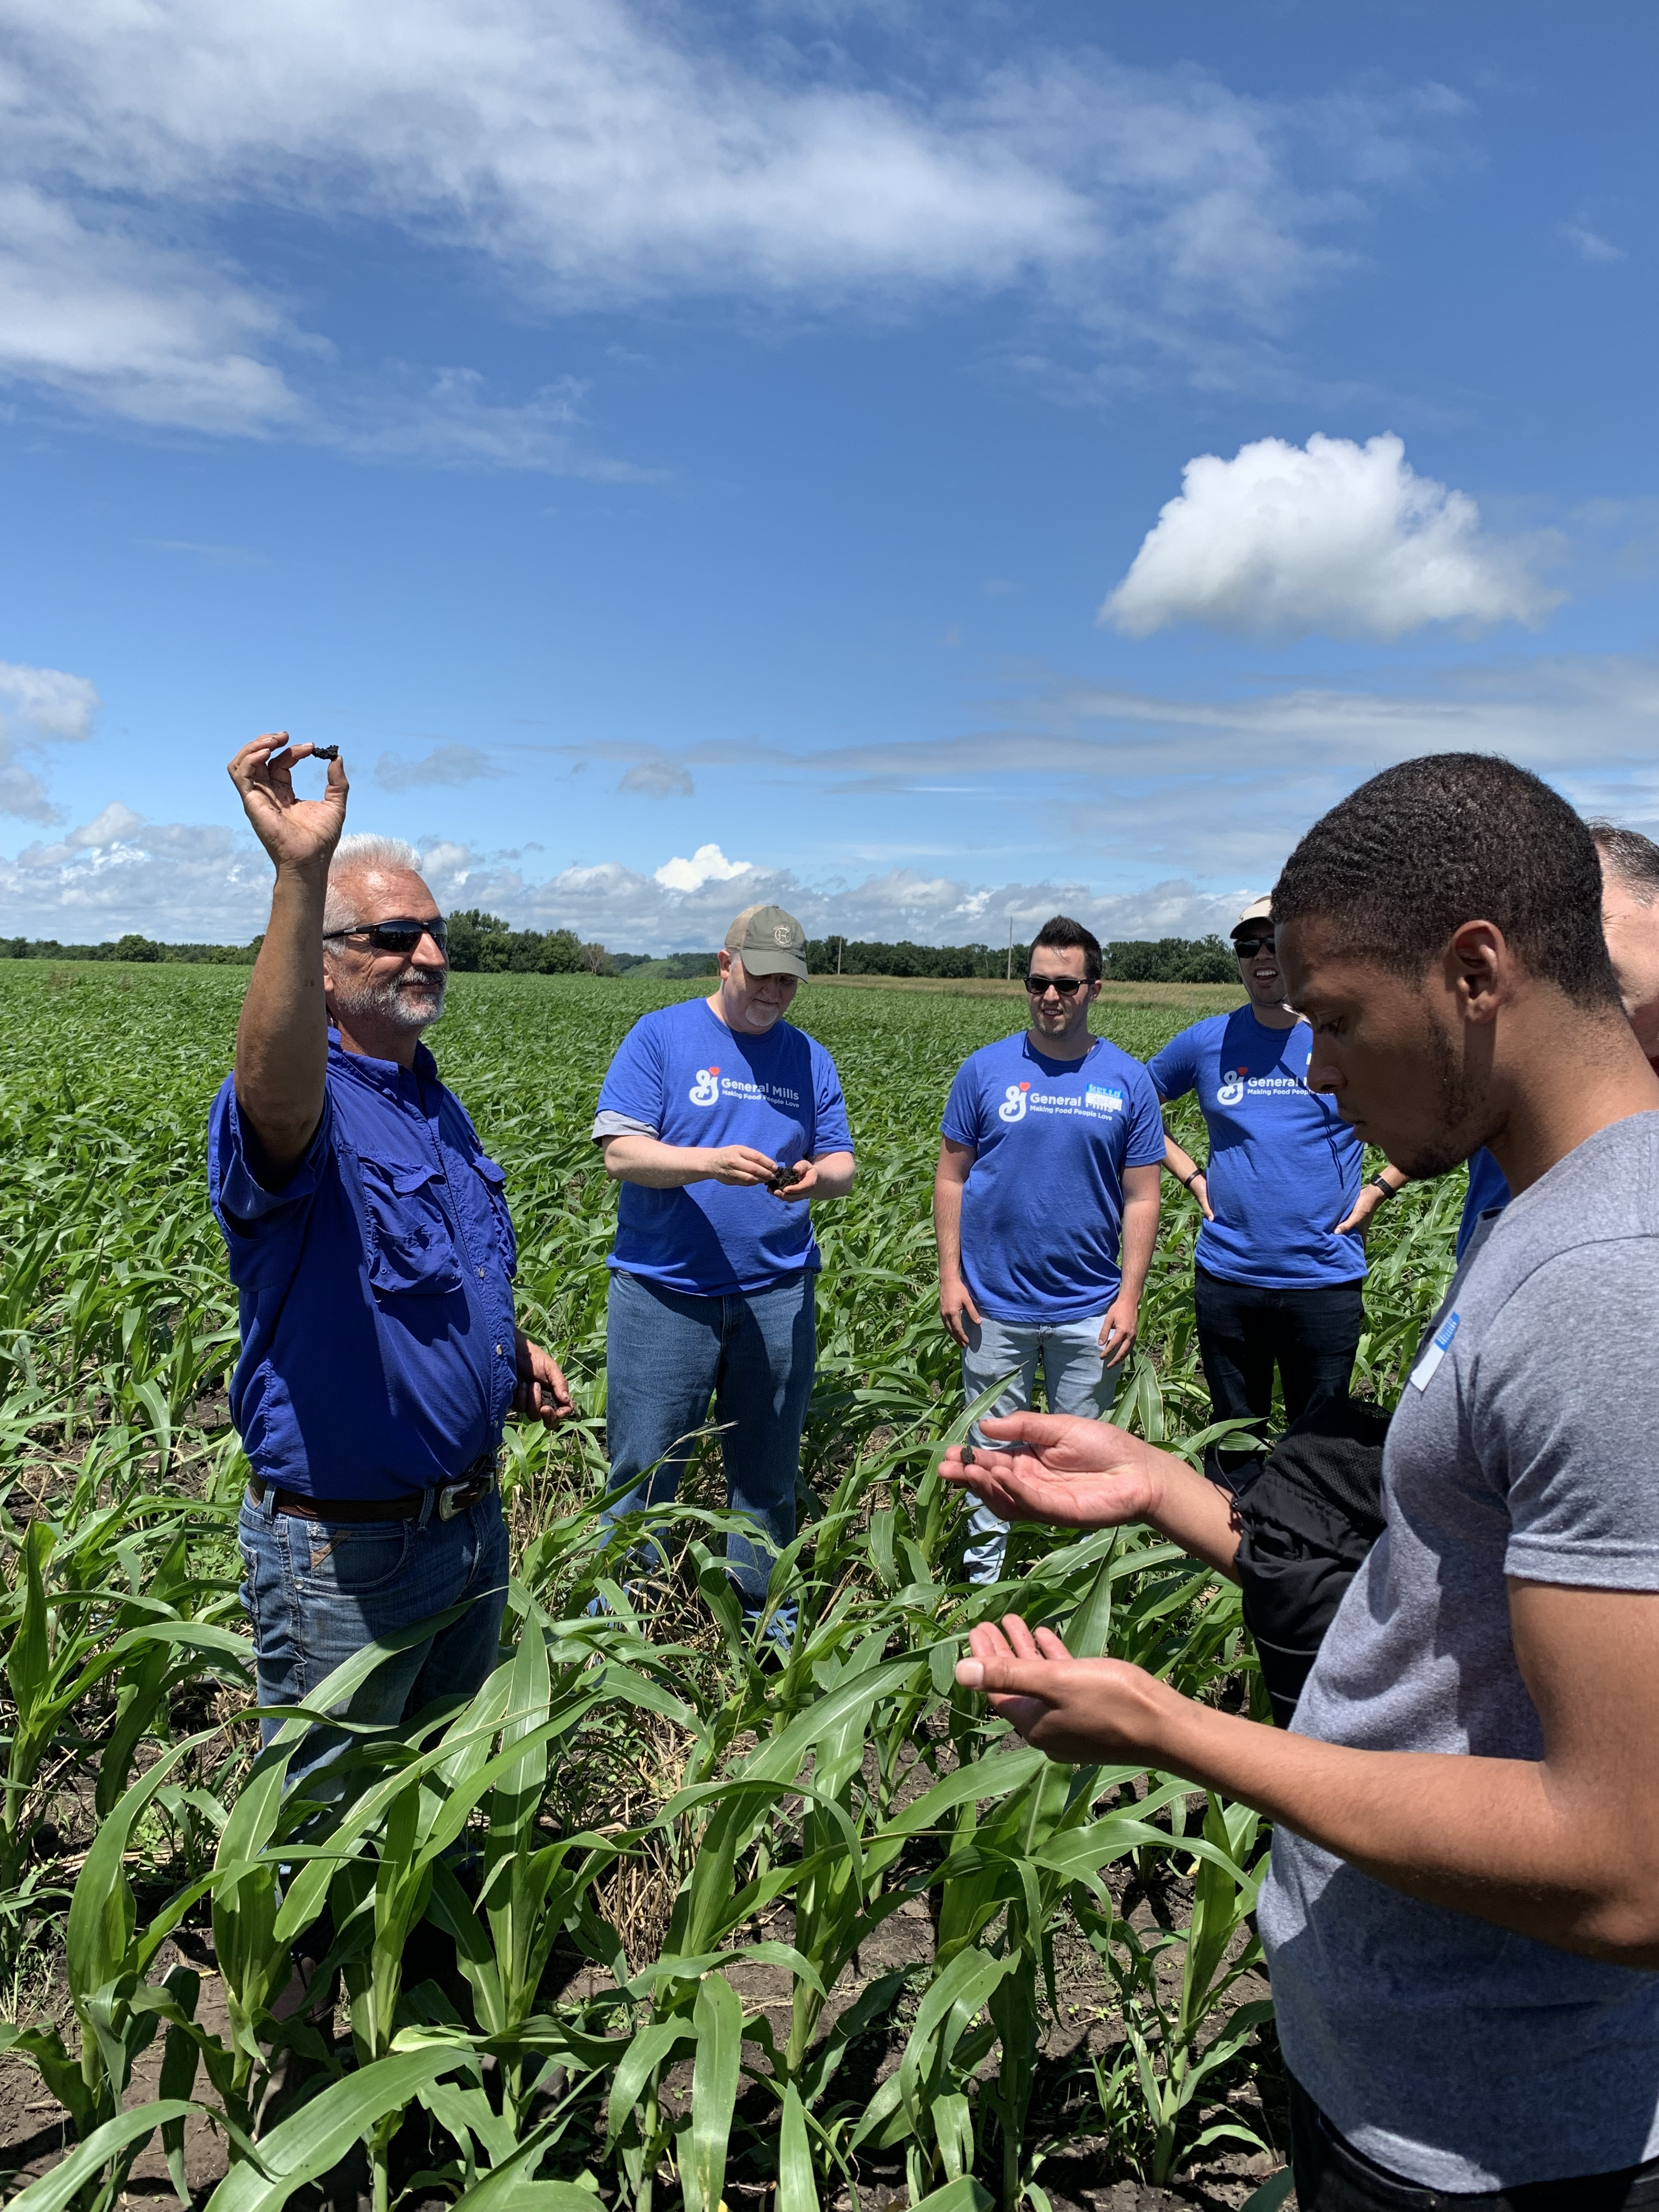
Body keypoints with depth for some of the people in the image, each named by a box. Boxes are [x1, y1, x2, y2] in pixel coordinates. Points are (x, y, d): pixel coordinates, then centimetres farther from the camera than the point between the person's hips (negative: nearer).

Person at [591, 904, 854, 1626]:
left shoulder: (809, 1058, 11)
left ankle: (758, 1617, 29)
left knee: (768, 1473, 13)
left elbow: (841, 1162, 9)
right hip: (664, 1291, -3)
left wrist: (819, 1176, -16)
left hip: (777, 1296, 4)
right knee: (643, 1470, 3)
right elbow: (620, 1153, -10)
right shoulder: (660, 1035, -1)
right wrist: (711, 1162, -26)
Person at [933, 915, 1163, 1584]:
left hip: (1089, 1311, 0)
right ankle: (981, 1577, 25)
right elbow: (952, 1179, 3)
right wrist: (950, 1276, -4)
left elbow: (1141, 1199, 1)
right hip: (995, 1304, 0)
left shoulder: (1128, 1081, 0)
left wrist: (1130, 1297, -6)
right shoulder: (985, 1069, 0)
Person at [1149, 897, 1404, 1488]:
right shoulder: (1207, 1041, 3)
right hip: (1226, 1278, 2)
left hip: (1325, 1279, -1)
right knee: (1232, 1440, 15)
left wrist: (1378, 1188, -2)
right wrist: (1191, 1175, 6)